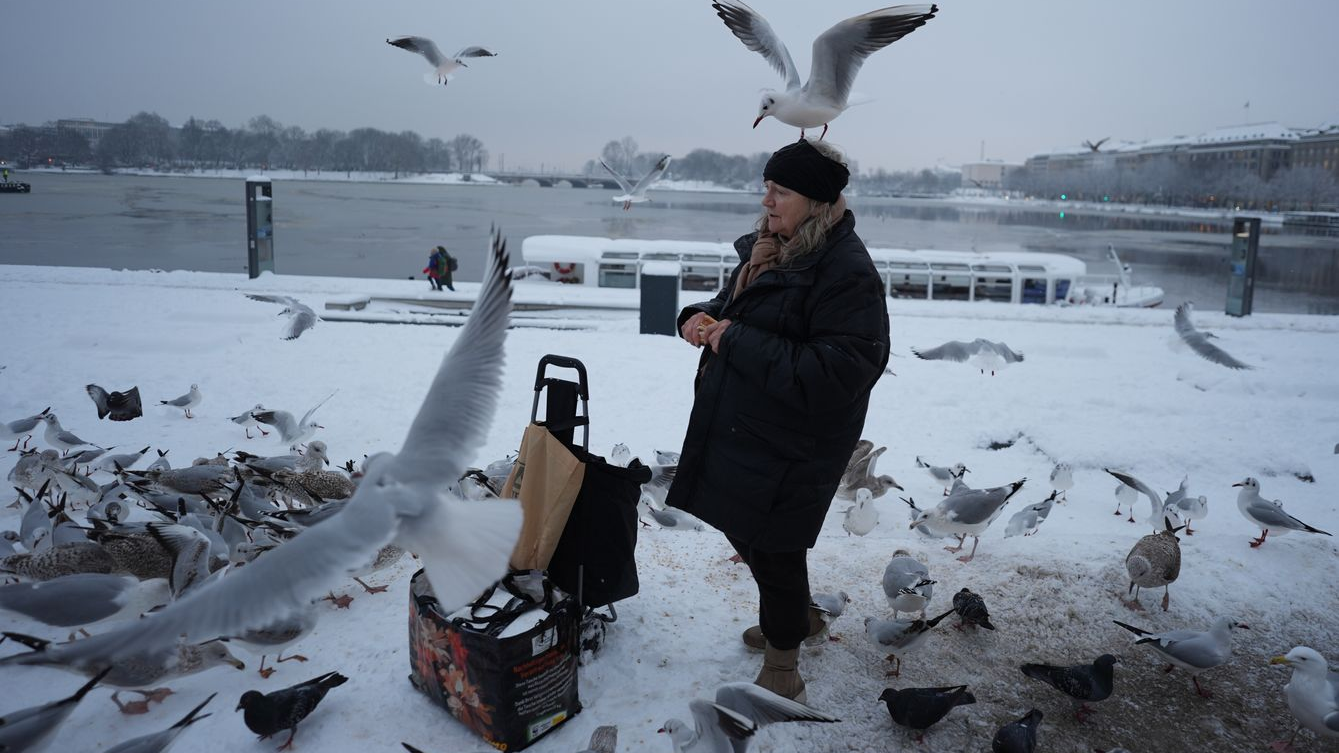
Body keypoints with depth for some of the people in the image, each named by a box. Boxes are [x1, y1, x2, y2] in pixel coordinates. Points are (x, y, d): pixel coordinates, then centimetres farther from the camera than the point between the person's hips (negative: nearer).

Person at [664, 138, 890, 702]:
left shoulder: (848, 272, -22)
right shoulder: (768, 248, 7)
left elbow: (837, 373, -30)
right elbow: (733, 306, 22)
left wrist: (736, 341, -28)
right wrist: (701, 317, -4)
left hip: (790, 447, -9)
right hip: (739, 429, 9)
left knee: (770, 546, 4)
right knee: (742, 531, 23)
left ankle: (782, 668, 28)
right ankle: (796, 619, 48)